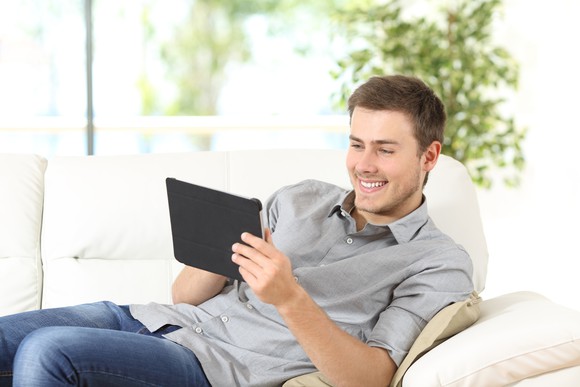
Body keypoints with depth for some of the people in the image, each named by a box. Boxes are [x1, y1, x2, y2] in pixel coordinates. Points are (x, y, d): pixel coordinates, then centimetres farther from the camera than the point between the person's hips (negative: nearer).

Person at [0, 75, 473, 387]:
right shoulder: (297, 200, 16)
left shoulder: (441, 264, 1)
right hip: (158, 319, 6)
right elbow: (186, 295, 15)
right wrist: (222, 257, -8)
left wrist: (290, 299, -26)